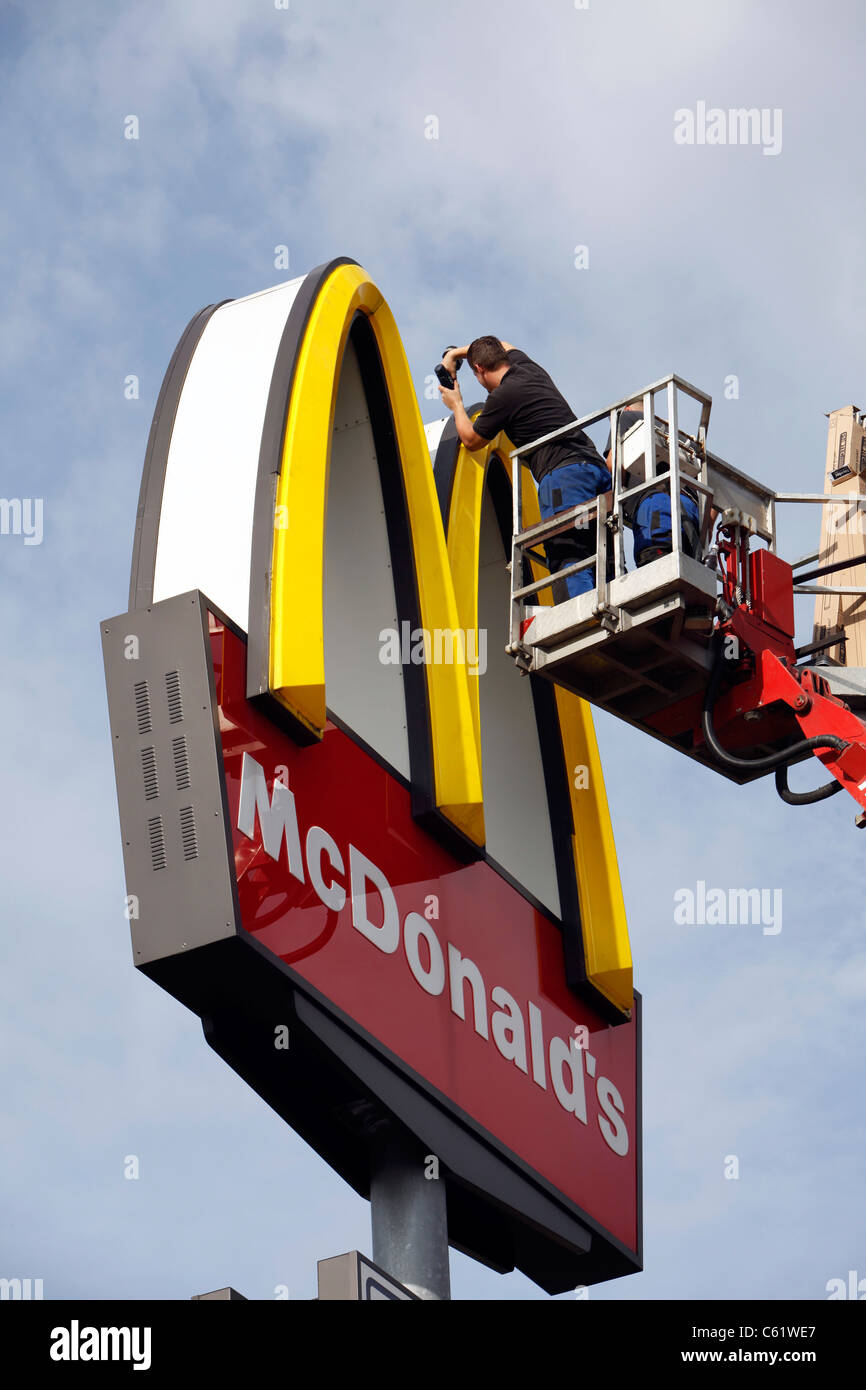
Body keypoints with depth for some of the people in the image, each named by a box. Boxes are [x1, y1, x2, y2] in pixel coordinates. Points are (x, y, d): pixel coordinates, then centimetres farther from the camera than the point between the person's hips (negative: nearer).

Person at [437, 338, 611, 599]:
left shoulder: (503, 396, -1)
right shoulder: (530, 369, 23)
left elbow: (471, 440, 17)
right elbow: (504, 346, 48)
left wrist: (456, 405, 34)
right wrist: (454, 353, 48)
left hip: (563, 473, -8)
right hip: (598, 467, 8)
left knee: (569, 561, -18)